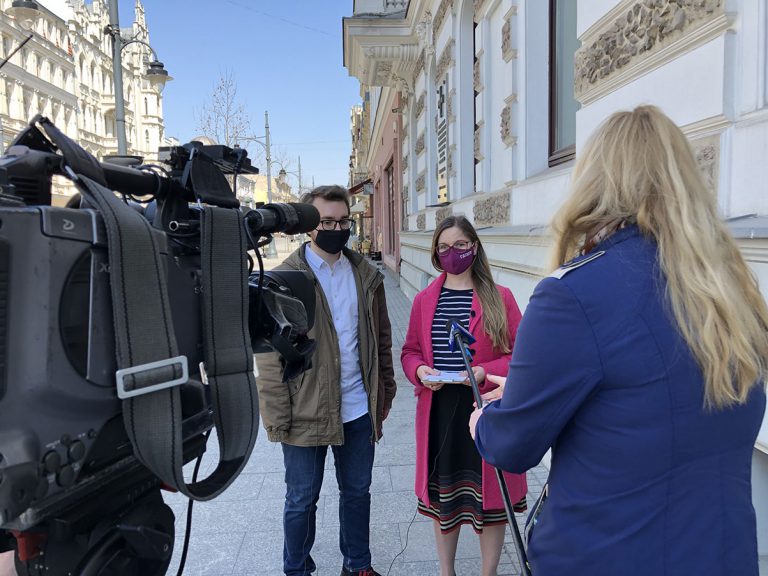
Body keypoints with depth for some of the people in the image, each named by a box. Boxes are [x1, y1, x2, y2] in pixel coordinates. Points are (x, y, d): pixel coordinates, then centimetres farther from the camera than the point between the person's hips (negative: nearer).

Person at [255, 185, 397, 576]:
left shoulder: (367, 276, 4)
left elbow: (382, 339, 10)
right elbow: (270, 358, -11)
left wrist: (385, 392, 8)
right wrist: (278, 419, -13)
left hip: (359, 410, 4)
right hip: (306, 413, -4)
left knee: (357, 493, 20)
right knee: (302, 501, 15)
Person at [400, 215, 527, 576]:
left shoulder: (500, 298, -4)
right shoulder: (424, 300, 5)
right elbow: (410, 351, 12)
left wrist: (484, 373, -19)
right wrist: (419, 371, -9)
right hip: (437, 411, 3)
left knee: (488, 493, 9)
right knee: (441, 492, 16)